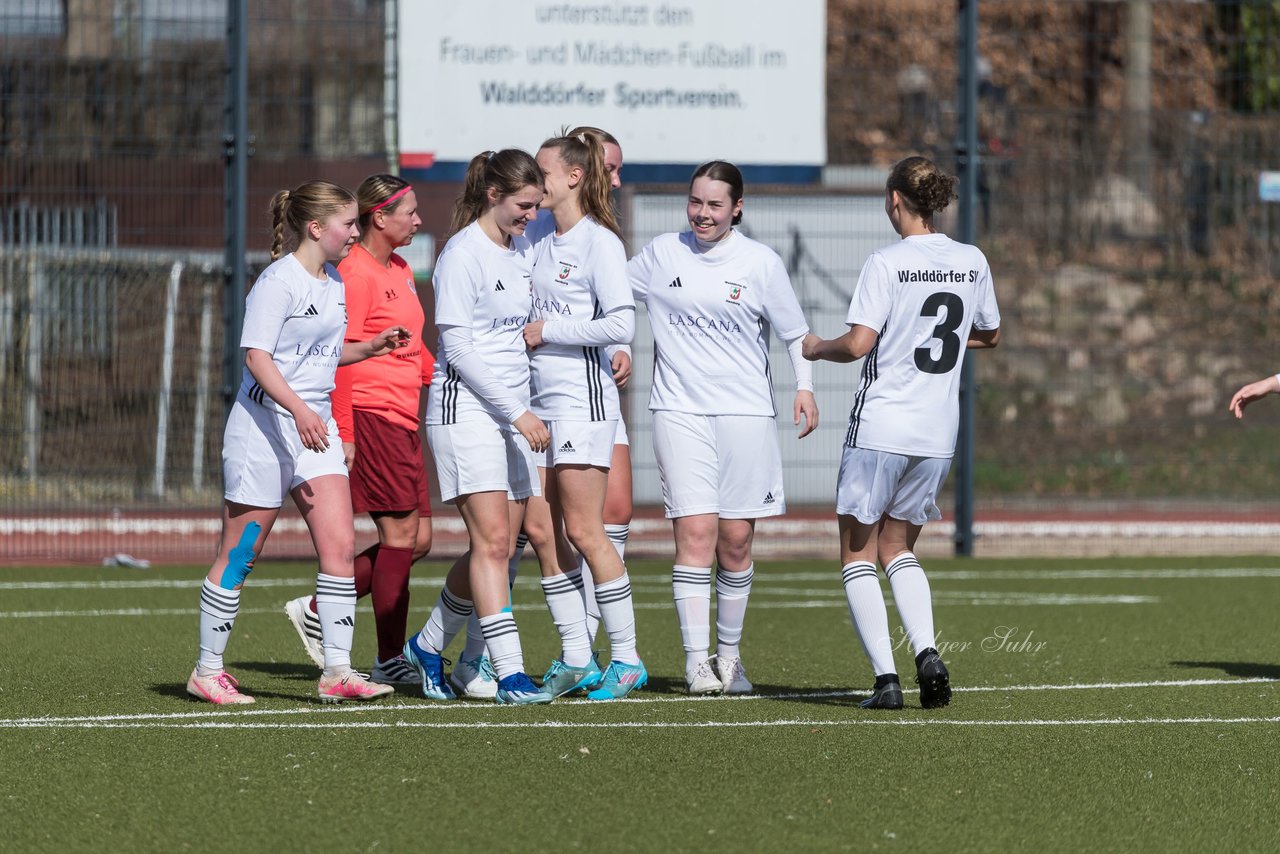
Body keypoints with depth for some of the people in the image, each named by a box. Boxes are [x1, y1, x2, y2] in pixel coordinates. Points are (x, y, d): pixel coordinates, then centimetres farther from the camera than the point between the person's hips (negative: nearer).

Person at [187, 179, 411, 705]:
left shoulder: (333, 282, 13)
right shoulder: (279, 281, -13)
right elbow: (258, 356, -20)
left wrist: (371, 347, 11)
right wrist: (299, 410, -31)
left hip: (316, 426, 8)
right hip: (264, 423, -8)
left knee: (340, 545, -5)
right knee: (239, 555, 1)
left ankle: (337, 671, -5)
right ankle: (207, 670, 12)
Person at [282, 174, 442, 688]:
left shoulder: (399, 271, 17)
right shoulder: (356, 274, -12)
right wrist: (344, 432, -18)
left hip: (403, 421, 10)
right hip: (371, 416, -10)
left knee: (417, 539, 8)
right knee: (400, 534, -7)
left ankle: (317, 611, 16)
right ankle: (390, 660, -1)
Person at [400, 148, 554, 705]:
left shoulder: (523, 252, 14)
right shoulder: (463, 254, -11)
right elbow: (458, 347, -14)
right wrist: (518, 413, -16)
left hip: (515, 416, 8)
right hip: (467, 409, -8)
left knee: (498, 550, 7)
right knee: (491, 541, -14)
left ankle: (427, 647, 24)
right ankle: (510, 674, -17)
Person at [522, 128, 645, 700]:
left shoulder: (599, 242, -9)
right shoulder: (539, 239, 13)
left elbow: (621, 325, -17)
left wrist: (548, 330, -13)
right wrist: (523, 331, 5)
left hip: (582, 399, -8)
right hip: (538, 402, 8)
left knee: (583, 530, -8)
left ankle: (626, 658, -1)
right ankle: (575, 659, 10)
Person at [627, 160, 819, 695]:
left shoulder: (761, 263, 1)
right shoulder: (661, 254, 6)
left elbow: (795, 333, 7)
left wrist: (804, 386, -6)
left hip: (745, 412, 0)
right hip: (680, 411, 0)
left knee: (736, 540, 2)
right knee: (695, 532, -12)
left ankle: (729, 654, 18)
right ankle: (697, 660, -11)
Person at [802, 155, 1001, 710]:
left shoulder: (887, 264, -12)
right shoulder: (972, 262, 5)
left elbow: (858, 344, -17)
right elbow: (989, 335, 19)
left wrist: (817, 348, 3)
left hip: (880, 427, -5)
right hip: (938, 433, 5)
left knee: (858, 554, 7)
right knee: (897, 548, 20)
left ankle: (885, 677, -6)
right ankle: (926, 652, -4)